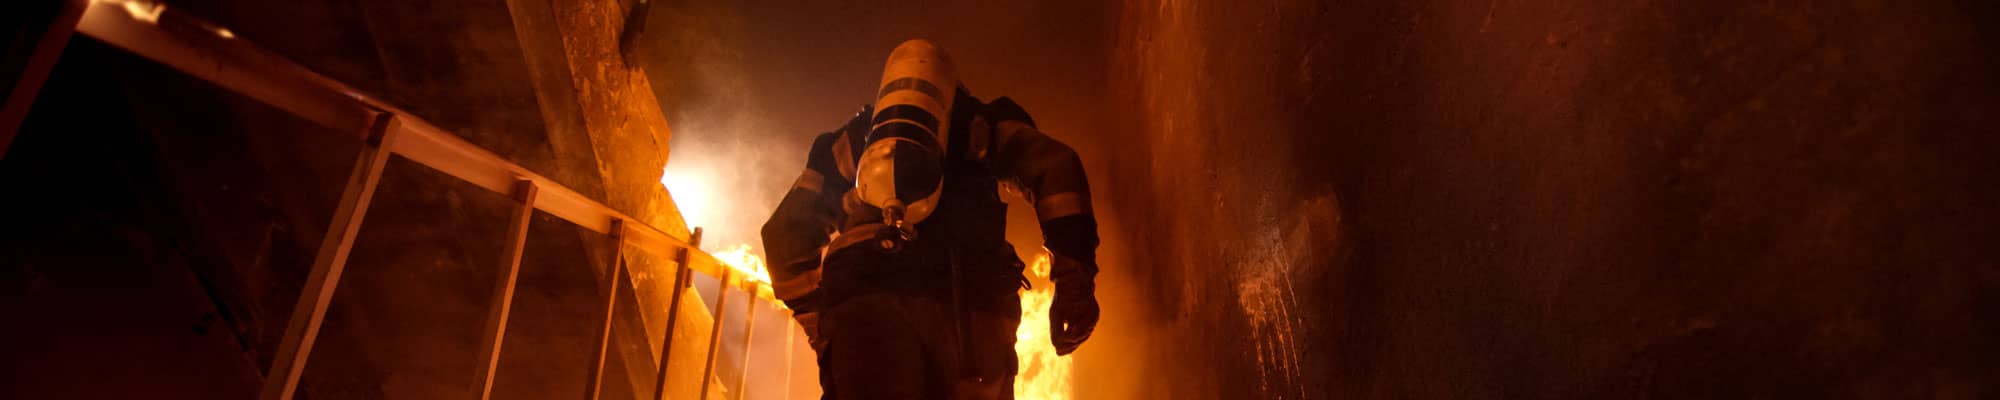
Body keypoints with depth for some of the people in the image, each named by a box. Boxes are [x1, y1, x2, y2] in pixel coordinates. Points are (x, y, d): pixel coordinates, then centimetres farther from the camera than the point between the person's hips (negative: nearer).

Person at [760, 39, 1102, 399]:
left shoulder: (850, 140, 35)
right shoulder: (980, 125, 28)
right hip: (970, 302, -1)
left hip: (863, 301, 1)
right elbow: (1054, 166, 8)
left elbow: (785, 231, 30)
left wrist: (815, 316, 28)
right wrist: (1075, 277, 1)